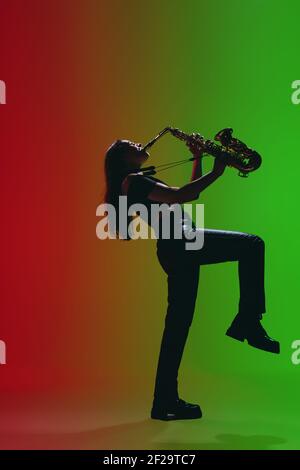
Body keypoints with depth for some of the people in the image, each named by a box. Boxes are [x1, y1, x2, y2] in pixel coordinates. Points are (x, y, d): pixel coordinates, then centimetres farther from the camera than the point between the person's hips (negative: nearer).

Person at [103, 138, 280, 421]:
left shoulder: (141, 182, 29)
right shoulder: (132, 181, -2)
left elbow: (190, 193, 31)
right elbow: (179, 196, -14)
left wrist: (198, 159, 24)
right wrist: (215, 173, -7)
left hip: (177, 250, 10)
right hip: (178, 243, -10)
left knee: (178, 324, 7)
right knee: (252, 245, -13)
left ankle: (165, 402, 11)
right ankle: (248, 324, -14)